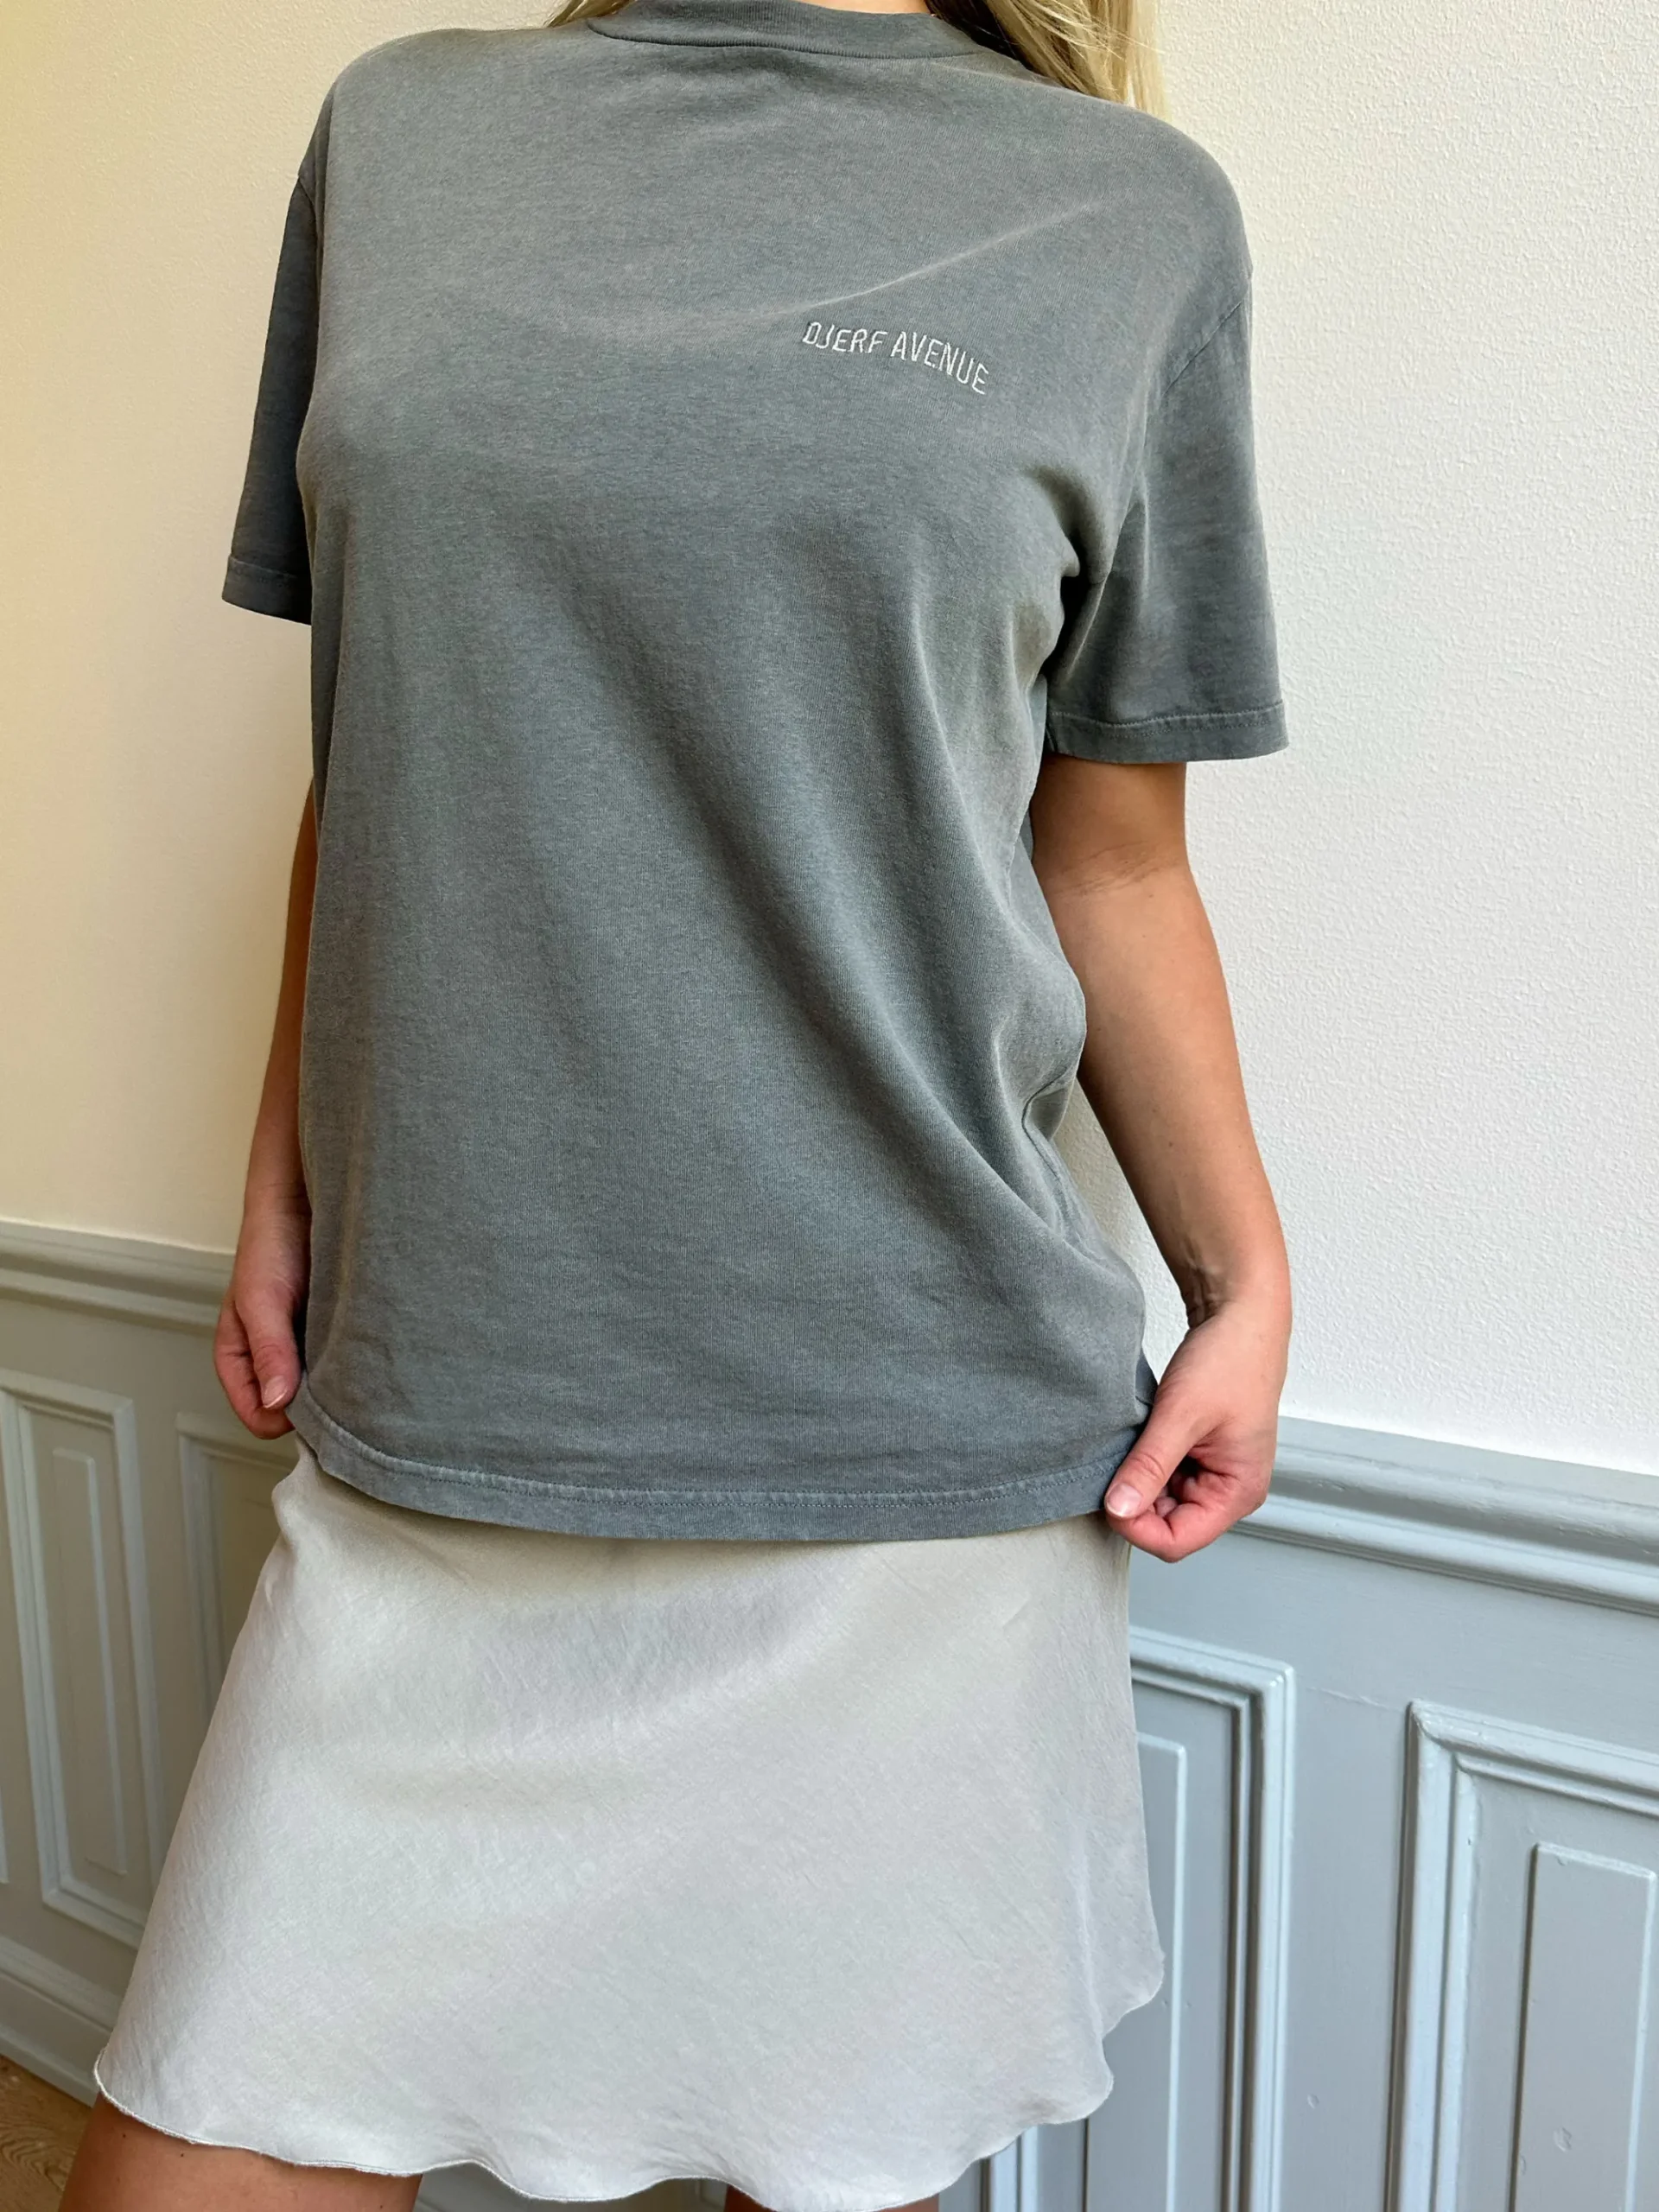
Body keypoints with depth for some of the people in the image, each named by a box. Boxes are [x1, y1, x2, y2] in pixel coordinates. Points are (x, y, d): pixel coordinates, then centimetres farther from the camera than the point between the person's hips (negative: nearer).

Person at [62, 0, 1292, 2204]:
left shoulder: (1133, 211, 6)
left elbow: (1113, 857, 7)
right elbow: (366, 762, 14)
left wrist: (1245, 1278, 3)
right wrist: (284, 1179, 15)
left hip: (910, 1456, -1)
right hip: (431, 1422, 3)